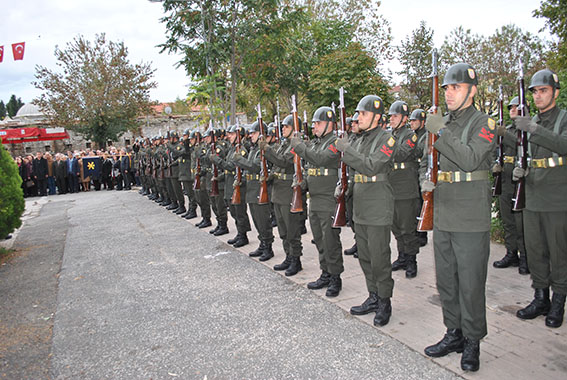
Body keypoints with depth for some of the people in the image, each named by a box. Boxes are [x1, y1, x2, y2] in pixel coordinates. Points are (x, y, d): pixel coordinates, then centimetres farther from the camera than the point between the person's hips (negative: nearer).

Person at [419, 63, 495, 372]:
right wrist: (425, 179, 0)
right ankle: (454, 334, 29)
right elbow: (426, 159, 20)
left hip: (471, 218, -6)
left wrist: (441, 132, -22)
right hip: (442, 215, 7)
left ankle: (472, 343, 19)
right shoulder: (441, 122, 13)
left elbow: (470, 159, -22)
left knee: (470, 283, 2)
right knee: (445, 279, 14)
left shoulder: (483, 123, -6)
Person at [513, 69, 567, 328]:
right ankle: (540, 298, 23)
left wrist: (534, 129, -31)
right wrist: (521, 170, 0)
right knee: (535, 251, 10)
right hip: (533, 199, 5)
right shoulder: (530, 122, 14)